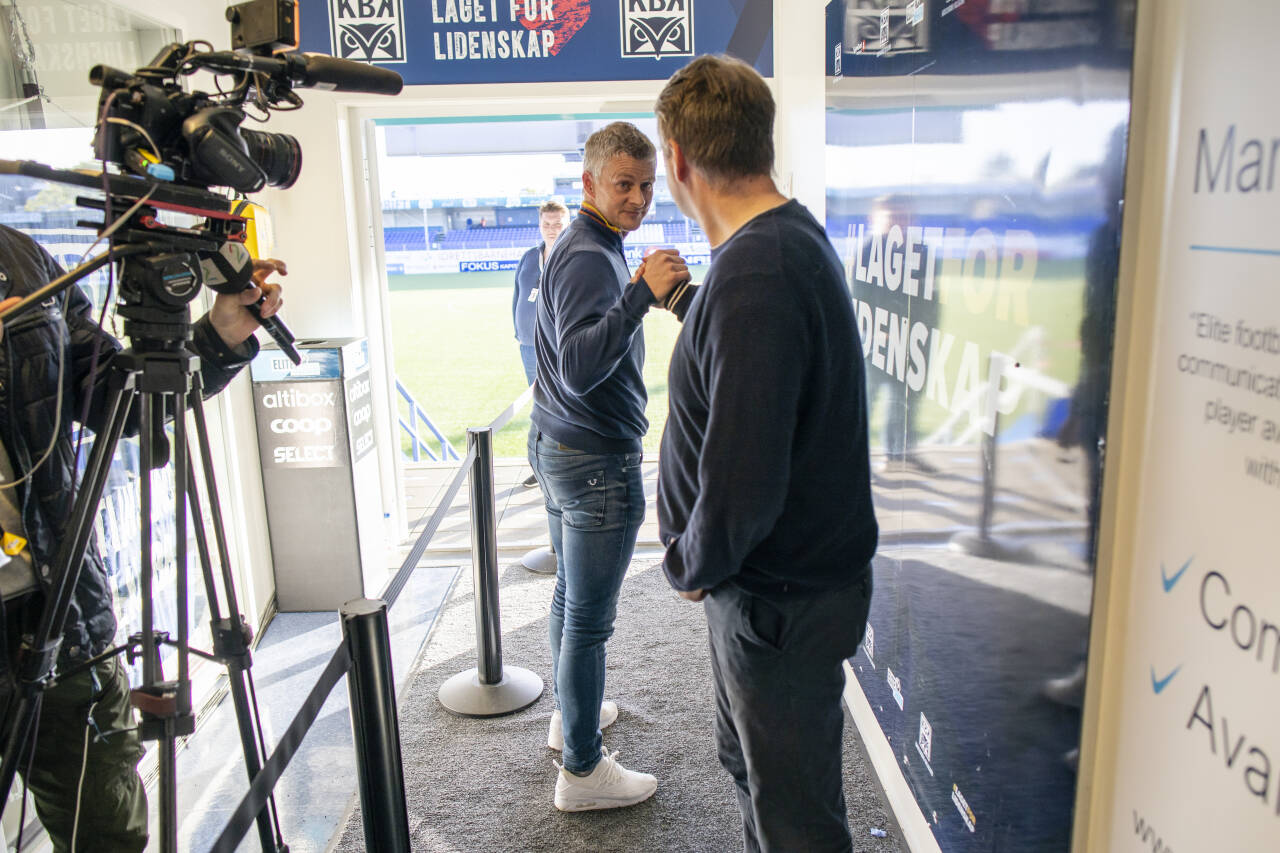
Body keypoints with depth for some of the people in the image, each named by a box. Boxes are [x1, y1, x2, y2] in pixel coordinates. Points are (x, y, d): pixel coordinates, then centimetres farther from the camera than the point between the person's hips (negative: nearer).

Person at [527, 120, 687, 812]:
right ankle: (582, 770, 12)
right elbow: (579, 371, -34)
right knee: (589, 618, -1)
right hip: (596, 461, -11)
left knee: (570, 593, 22)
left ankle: (570, 714, 39)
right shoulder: (590, 258, -19)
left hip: (557, 446, 11)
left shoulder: (576, 248, 15)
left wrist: (644, 294, 25)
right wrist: (641, 295, -39)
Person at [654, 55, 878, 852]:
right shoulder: (795, 234, 4)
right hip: (768, 582, 10)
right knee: (749, 758, 30)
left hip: (779, 599, -10)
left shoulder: (754, 273, -31)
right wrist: (685, 302, 31)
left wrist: (690, 565, -14)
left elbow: (740, 482, -32)